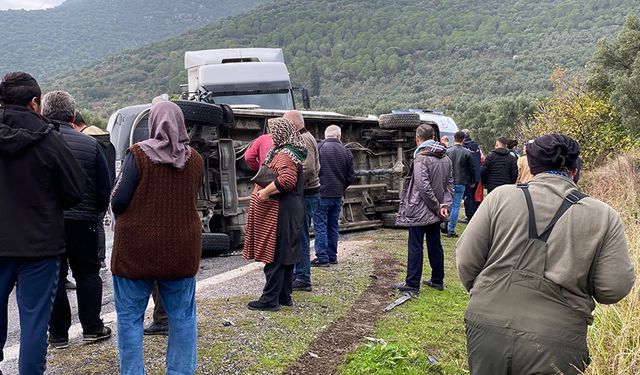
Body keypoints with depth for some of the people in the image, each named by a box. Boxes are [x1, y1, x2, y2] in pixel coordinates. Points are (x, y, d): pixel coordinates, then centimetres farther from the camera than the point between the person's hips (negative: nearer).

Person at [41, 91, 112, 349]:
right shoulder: (90, 144, -3)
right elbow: (105, 189, 0)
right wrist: (96, 214, 16)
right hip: (82, 221, 1)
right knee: (87, 273, 15)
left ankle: (58, 334, 16)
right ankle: (92, 328, 18)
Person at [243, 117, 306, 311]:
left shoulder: (285, 154, -15)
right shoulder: (290, 152, 17)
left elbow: (287, 179, -31)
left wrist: (266, 191, -22)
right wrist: (264, 180, 16)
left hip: (279, 213, -11)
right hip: (290, 211, 11)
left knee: (274, 255, -4)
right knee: (286, 254, 14)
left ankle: (270, 299, 3)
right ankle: (284, 296, 24)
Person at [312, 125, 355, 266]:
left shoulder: (319, 148, -11)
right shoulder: (346, 151, 2)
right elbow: (351, 176, 6)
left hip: (322, 193, -5)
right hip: (338, 195, 5)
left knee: (320, 226, 1)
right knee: (333, 226, 14)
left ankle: (322, 258, 0)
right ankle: (332, 256, 20)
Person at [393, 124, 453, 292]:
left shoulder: (421, 158, -16)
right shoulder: (445, 158, 8)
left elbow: (424, 187, -22)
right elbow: (450, 184, 7)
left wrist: (436, 207, -13)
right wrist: (444, 204, -3)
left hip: (419, 211, -7)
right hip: (435, 213, 7)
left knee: (415, 247, -1)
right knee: (435, 245, 15)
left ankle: (412, 283, 5)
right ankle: (437, 280, 24)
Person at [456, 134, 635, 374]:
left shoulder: (501, 196, -4)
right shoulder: (603, 216, -4)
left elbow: (466, 260, -3)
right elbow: (614, 289, -4)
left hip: (487, 328, 1)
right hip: (555, 345, -1)